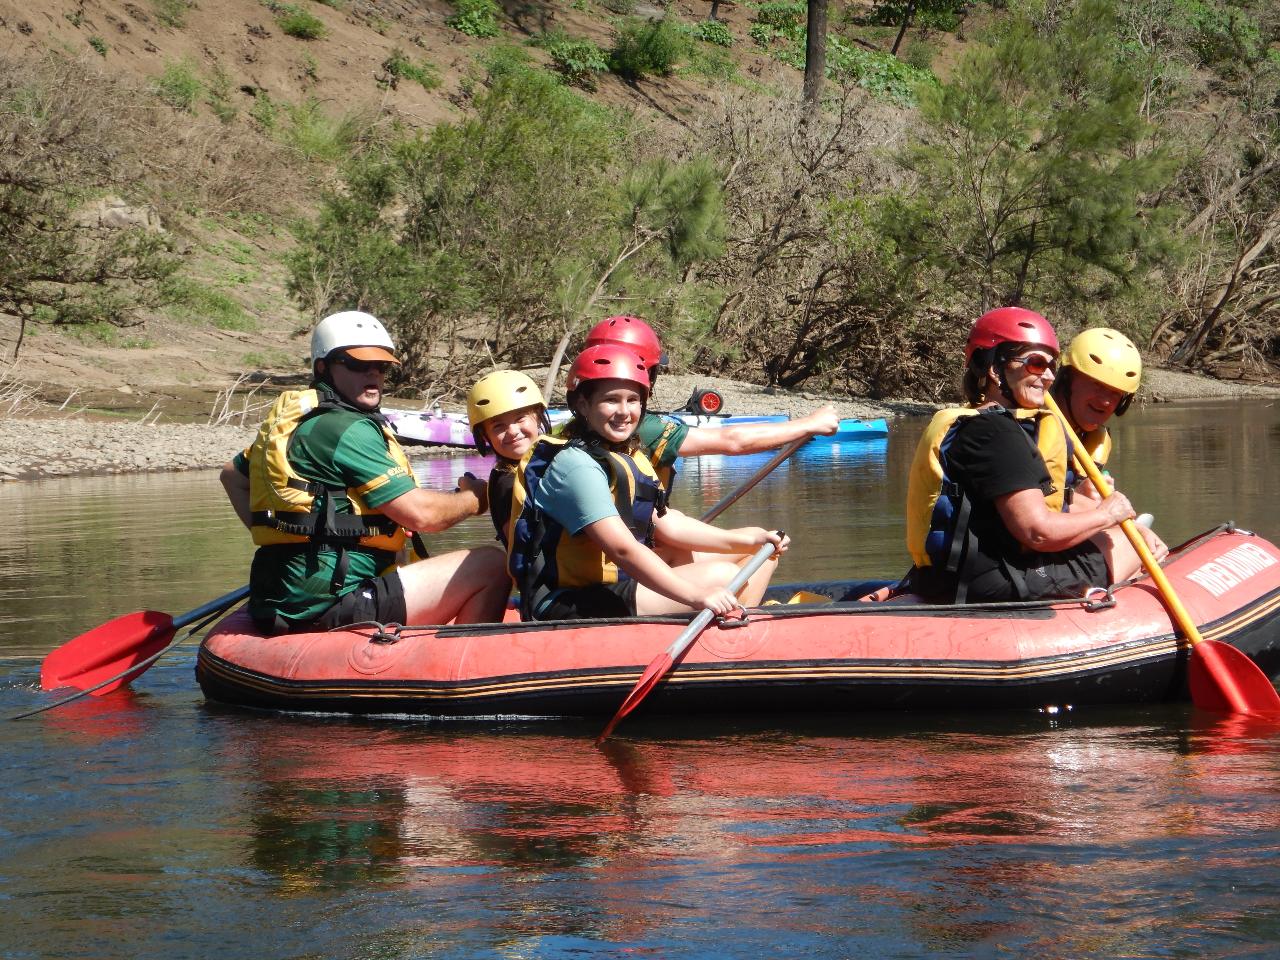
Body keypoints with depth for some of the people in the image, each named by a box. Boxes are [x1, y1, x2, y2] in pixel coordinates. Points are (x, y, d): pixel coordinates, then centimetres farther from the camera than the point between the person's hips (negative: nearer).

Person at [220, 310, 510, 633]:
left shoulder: (292, 422, 17)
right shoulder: (348, 429, -13)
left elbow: (232, 475, 30)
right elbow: (420, 514, -15)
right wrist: (473, 498, 4)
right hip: (331, 609, -11)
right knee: (491, 565, -11)